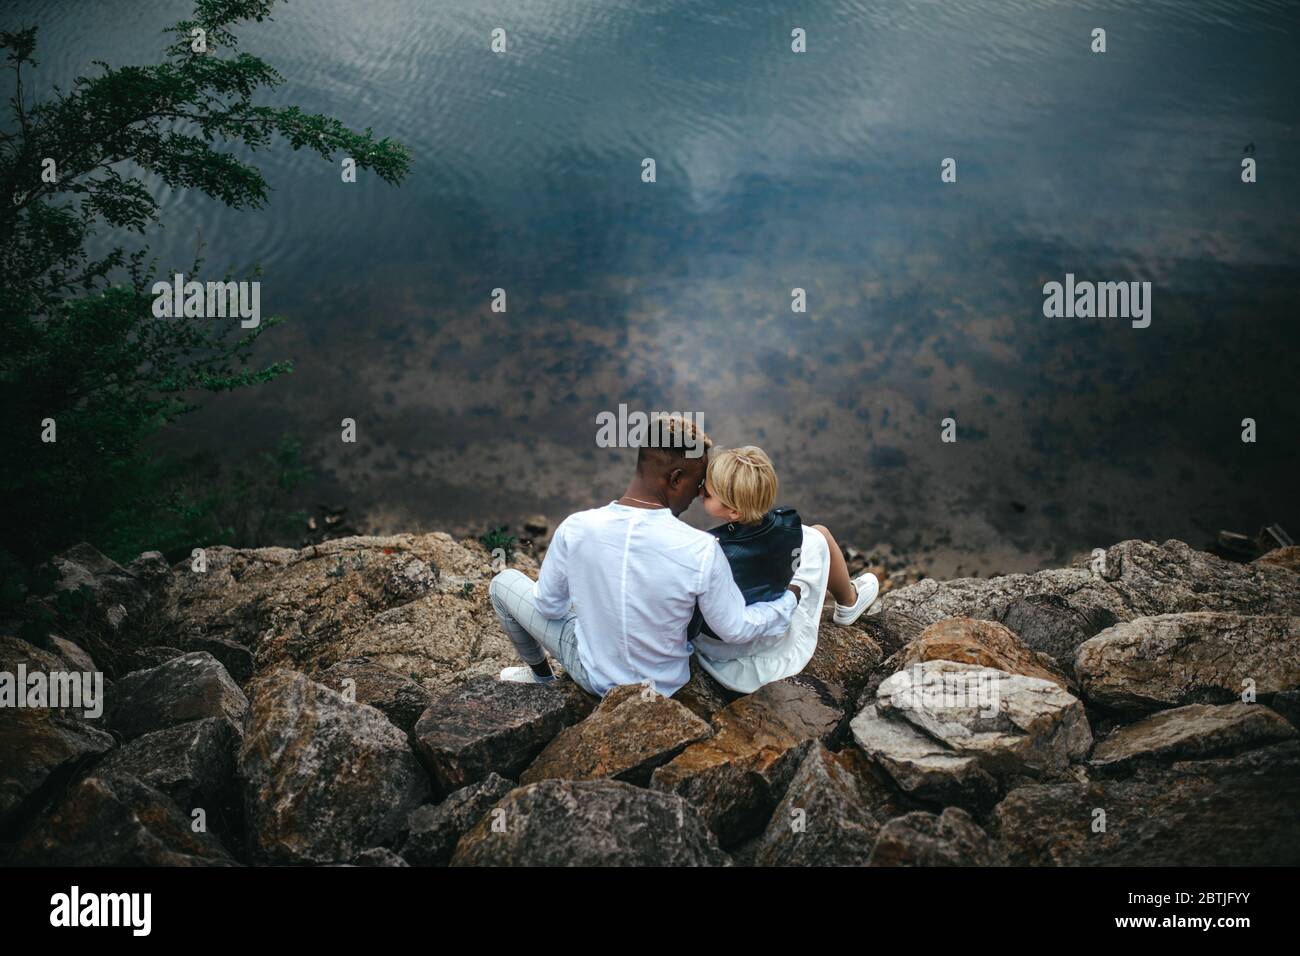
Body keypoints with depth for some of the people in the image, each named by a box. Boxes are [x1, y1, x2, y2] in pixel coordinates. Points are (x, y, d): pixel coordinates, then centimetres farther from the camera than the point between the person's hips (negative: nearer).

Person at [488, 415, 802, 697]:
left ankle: (540, 675, 40)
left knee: (504, 581, 19)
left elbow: (549, 606, -9)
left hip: (596, 677, -1)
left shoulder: (575, 529, -26)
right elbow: (735, 629, -15)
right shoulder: (703, 551, -30)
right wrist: (789, 599, 2)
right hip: (665, 685, 1)